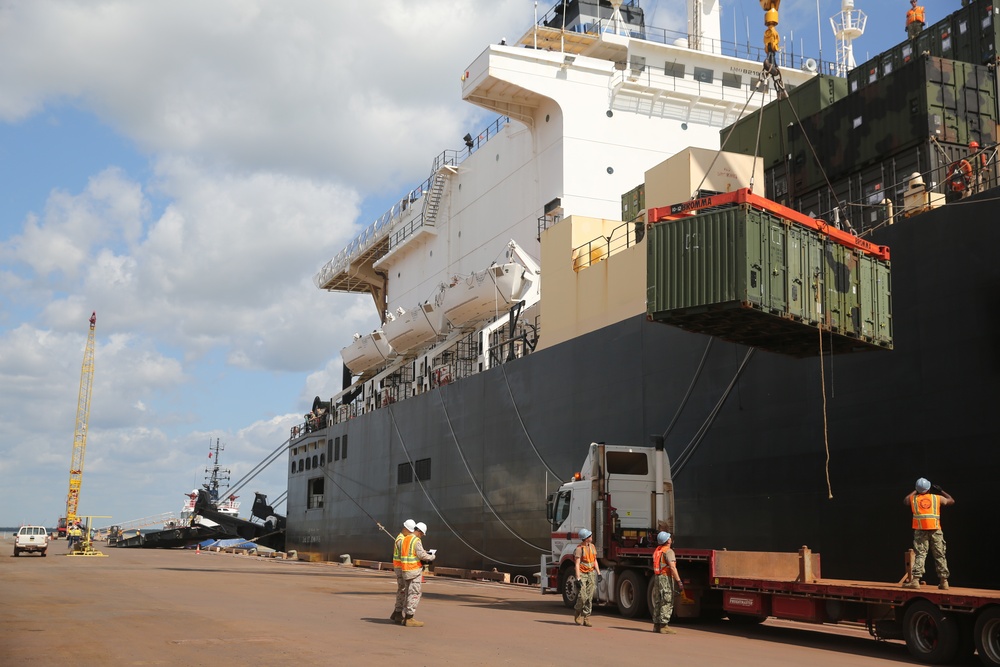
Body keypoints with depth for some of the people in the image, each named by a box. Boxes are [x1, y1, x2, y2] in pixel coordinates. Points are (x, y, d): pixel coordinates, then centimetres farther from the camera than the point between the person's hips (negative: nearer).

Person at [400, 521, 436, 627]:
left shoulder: (405, 539, 13)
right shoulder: (416, 541, -13)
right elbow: (422, 555, -20)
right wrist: (433, 556, -4)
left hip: (406, 570, 9)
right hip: (415, 570, -9)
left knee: (409, 594, 16)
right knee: (414, 594, -5)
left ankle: (405, 617, 18)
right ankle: (409, 619, -6)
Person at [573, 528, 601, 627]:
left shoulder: (592, 546, 9)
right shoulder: (579, 548, -11)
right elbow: (577, 564, -15)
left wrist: (598, 573, 7)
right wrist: (578, 578, -21)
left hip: (591, 573, 6)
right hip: (582, 574, -6)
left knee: (590, 597, 1)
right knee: (582, 596, -12)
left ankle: (586, 618, 5)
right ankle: (578, 614, 12)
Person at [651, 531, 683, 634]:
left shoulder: (657, 551, 17)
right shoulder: (668, 551, -11)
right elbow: (672, 567, -20)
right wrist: (679, 581, -21)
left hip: (657, 577, 9)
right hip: (666, 577, -9)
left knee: (658, 602, 12)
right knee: (667, 602, -7)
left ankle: (656, 625, 15)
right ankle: (664, 625, -11)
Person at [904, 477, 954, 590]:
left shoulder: (913, 499, 9)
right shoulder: (938, 498, 10)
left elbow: (905, 501, 32)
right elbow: (952, 501, 28)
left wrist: (915, 491, 39)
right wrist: (941, 491, 39)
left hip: (920, 531, -1)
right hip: (936, 530, 1)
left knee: (920, 555, -2)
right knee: (939, 556, 7)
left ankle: (915, 580, -13)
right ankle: (944, 581, 9)